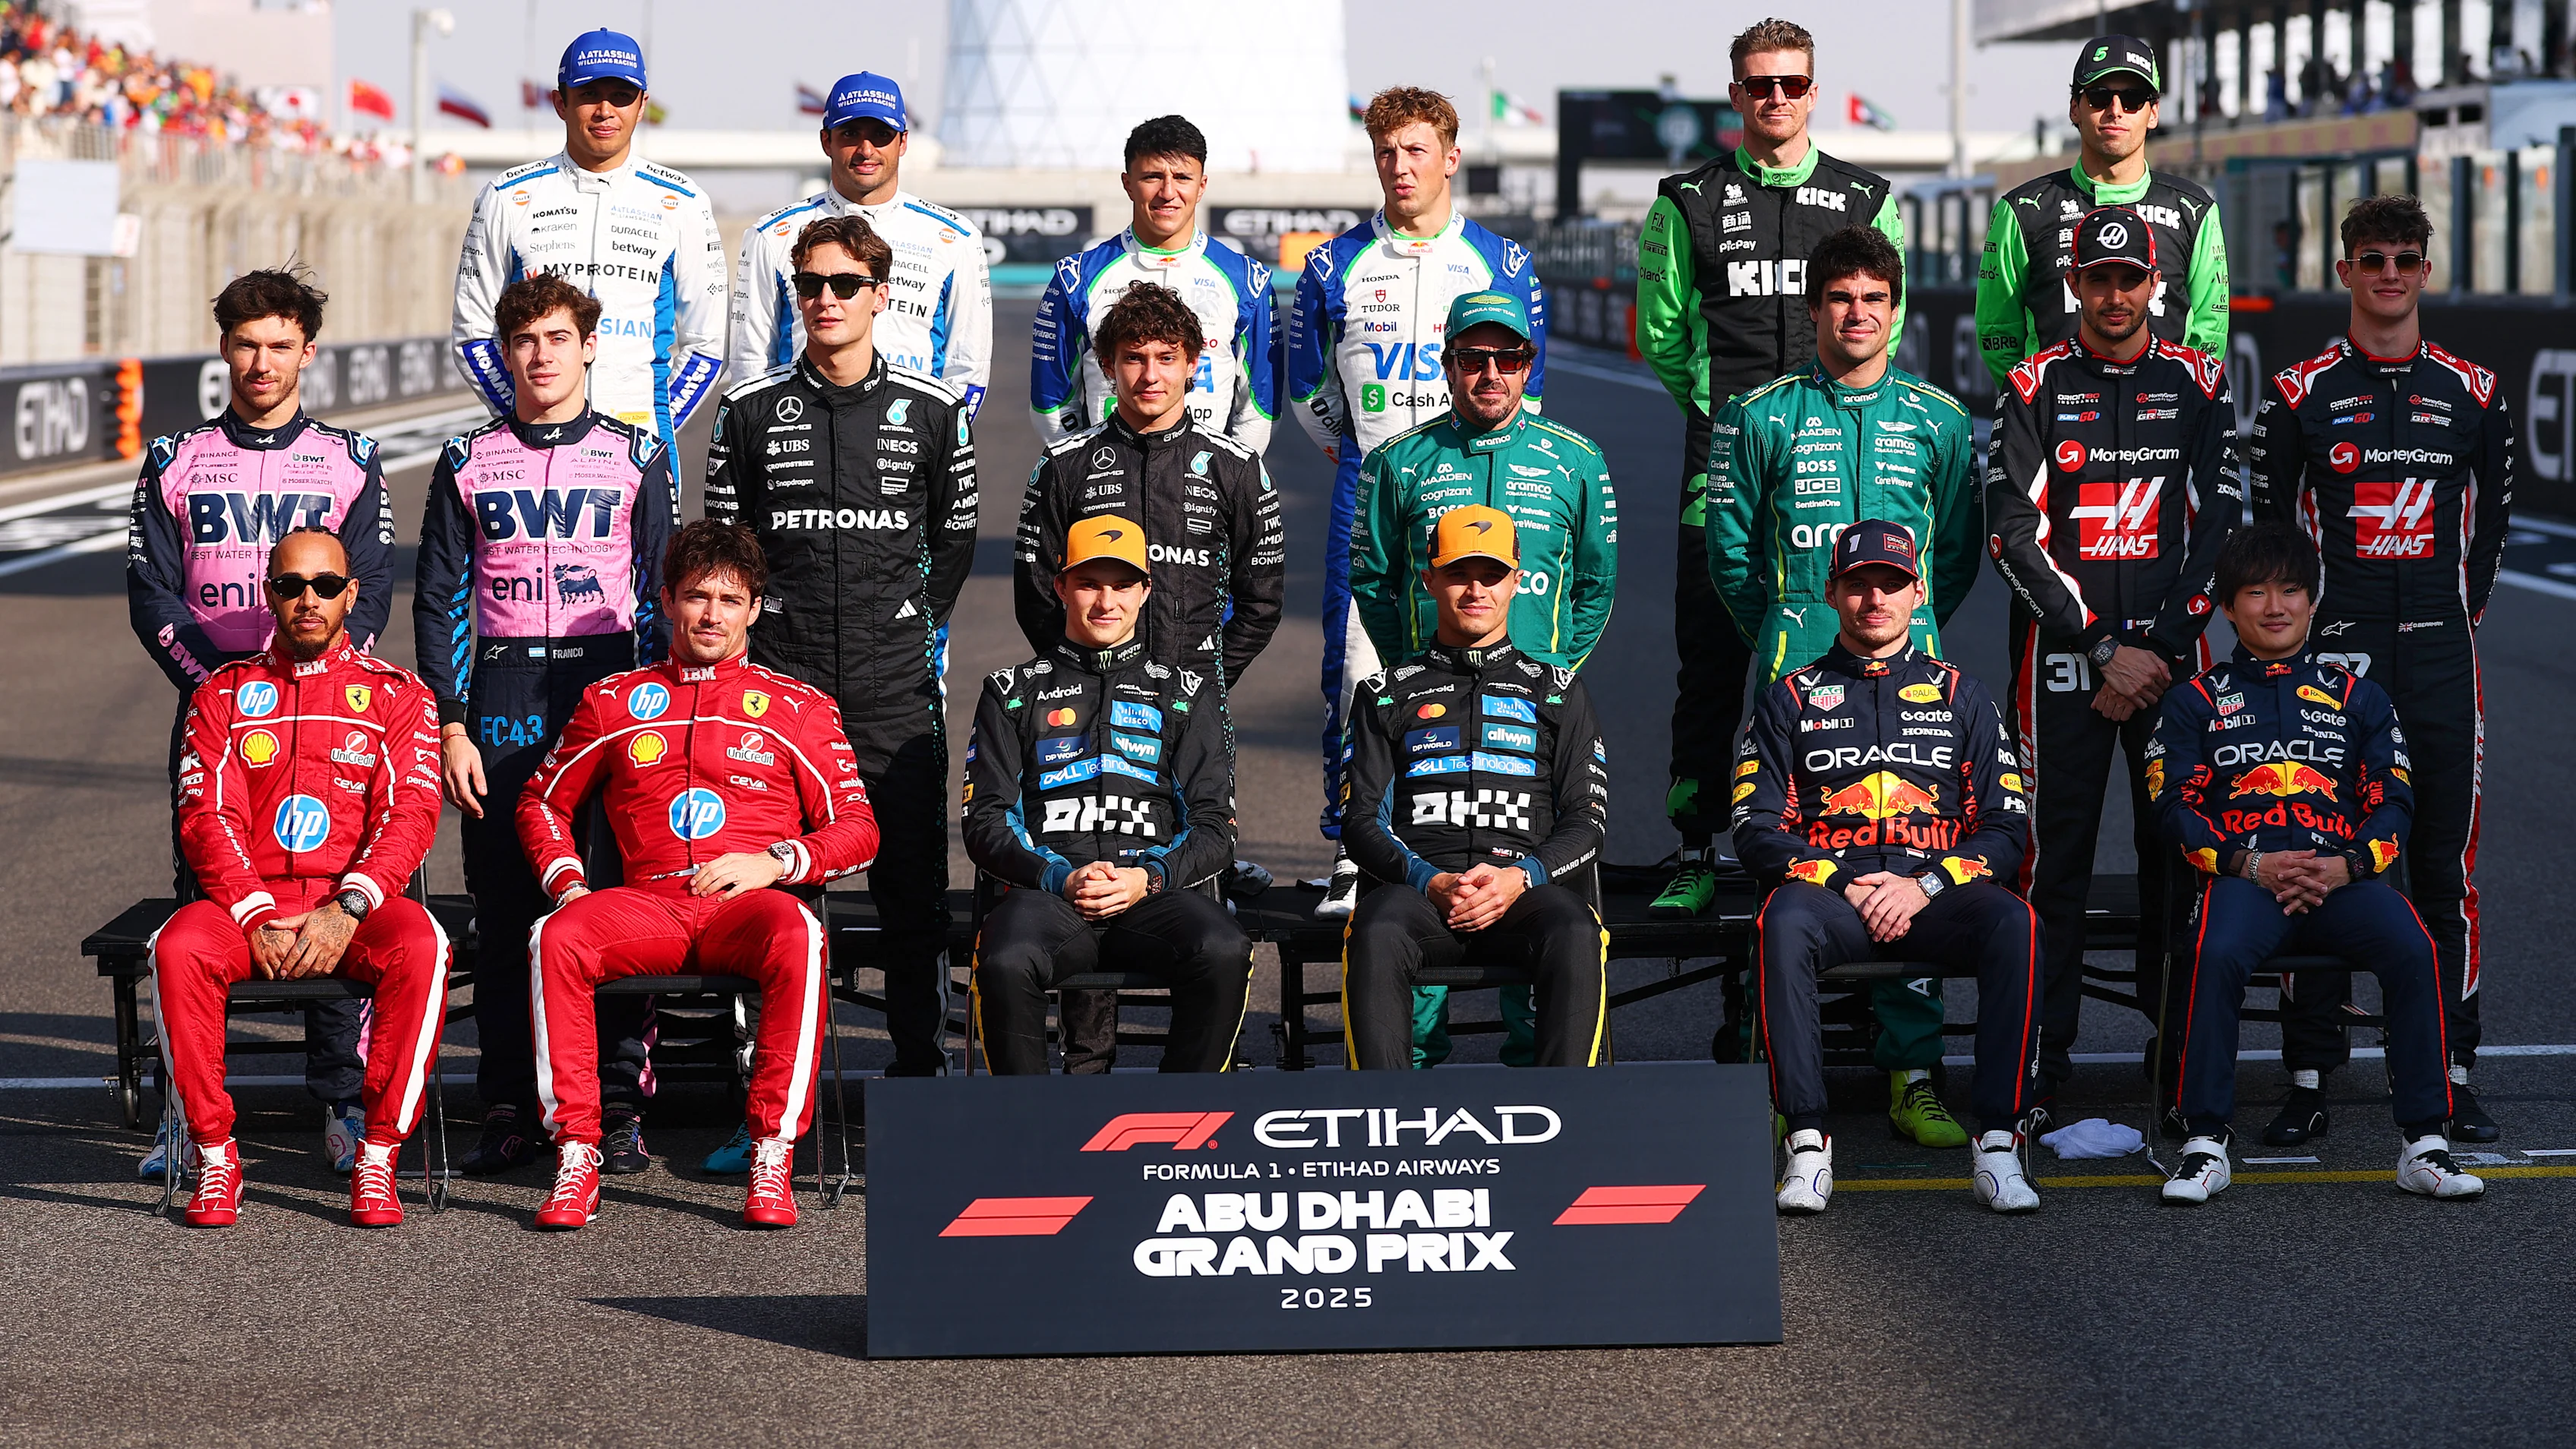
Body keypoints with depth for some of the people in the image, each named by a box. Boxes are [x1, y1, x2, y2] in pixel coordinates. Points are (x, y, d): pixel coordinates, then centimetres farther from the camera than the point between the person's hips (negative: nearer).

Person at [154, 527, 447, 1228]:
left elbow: (409, 816, -2)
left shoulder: (396, 694, 10)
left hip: (357, 904, -1)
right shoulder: (226, 693, 14)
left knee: (420, 947, -35)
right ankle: (215, 1156, -20)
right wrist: (257, 917, -14)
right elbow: (208, 817, 2)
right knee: (179, 948, -32)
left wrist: (346, 911, -18)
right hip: (249, 900, 1)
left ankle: (377, 1158, -25)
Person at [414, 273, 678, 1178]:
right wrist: (450, 728, -1)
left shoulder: (637, 458, 7)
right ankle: (507, 1111, 7)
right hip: (501, 711, 1)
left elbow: (661, 598, 8)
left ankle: (619, 1109, 3)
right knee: (503, 915, 1)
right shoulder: (468, 462, 9)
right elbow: (439, 602, 8)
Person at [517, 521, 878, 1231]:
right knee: (558, 937, -31)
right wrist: (568, 883, 7)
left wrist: (775, 861, -7)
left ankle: (773, 1161, -33)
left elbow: (857, 828, 11)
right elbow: (542, 803, 27)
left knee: (796, 934, -38)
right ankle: (577, 1159, -28)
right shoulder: (614, 702, 20)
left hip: (747, 906, -2)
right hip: (647, 903, 2)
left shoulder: (799, 707, 16)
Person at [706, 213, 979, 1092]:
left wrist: (920, 630, 10)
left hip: (896, 697, 0)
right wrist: (757, 638, 7)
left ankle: (920, 1082, 13)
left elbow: (955, 539, 14)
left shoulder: (931, 411, 4)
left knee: (913, 896, 2)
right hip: (779, 686, 0)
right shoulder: (751, 412, 4)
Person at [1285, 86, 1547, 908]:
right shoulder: (1336, 267, 8)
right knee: (1356, 670, -5)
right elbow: (1310, 388, 18)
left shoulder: (1502, 266, 6)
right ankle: (1352, 850, 0)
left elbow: (1523, 390, 13)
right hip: (1366, 493, 1)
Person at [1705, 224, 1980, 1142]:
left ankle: (1912, 1074, 3)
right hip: (1795, 670, -1)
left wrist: (1909, 628, 12)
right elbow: (1732, 551, 11)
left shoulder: (1938, 419, 12)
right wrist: (1782, 637, 10)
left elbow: (1960, 551, 18)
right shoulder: (1761, 417, 7)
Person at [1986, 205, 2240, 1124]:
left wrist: (2156, 651, -7)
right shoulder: (2036, 389, 3)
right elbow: (2013, 537, -3)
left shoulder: (2199, 385, 7)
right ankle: (2041, 1058, 3)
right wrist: (2105, 650, -9)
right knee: (2054, 857, -2)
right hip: (2061, 658, -1)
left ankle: (2179, 1049, 10)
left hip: (2171, 657, 1)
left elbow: (2220, 526, 2)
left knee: (2178, 852, 2)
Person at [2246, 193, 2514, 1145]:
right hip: (2331, 658, -2)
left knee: (2446, 865, 2)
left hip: (2440, 659, 2)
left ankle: (2451, 1075, 9)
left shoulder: (2473, 394, 9)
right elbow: (2269, 529, 7)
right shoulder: (2300, 395, 2)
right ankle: (2308, 1080, 4)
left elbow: (2491, 522, 17)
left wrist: (2454, 619, 12)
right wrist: (2299, 630, 3)